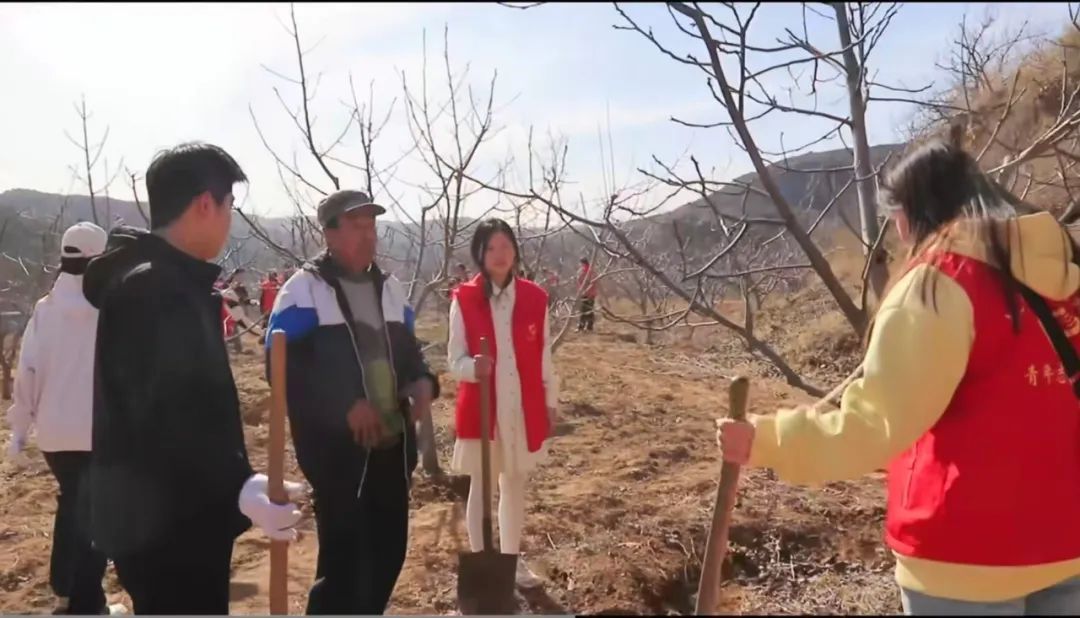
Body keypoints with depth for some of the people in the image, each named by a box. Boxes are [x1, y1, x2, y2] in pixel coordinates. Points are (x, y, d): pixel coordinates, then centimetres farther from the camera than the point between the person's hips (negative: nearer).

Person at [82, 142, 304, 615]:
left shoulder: (171, 280, 13)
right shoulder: (156, 290, -21)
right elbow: (163, 417, -31)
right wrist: (238, 488, -39)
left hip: (175, 515, 11)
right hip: (164, 523, -11)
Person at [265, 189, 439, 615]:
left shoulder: (389, 288, 13)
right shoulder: (305, 289, -8)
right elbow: (285, 369, -14)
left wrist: (422, 382, -2)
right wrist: (344, 407, -21)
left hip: (392, 445, 7)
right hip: (337, 449, -6)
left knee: (389, 551, 14)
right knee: (342, 559, -1)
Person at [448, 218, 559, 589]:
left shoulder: (534, 298, -1)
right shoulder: (463, 300, -9)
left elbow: (543, 355, 5)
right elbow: (454, 359, -7)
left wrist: (551, 402, 9)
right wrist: (473, 367, -29)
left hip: (524, 409, 3)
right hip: (481, 410, -3)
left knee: (515, 485, 18)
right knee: (481, 487, 10)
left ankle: (511, 559, 36)